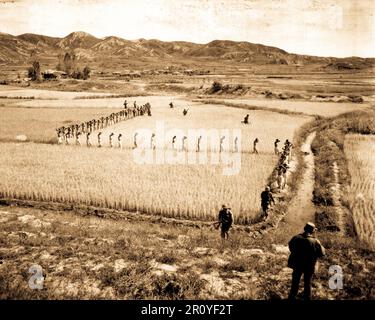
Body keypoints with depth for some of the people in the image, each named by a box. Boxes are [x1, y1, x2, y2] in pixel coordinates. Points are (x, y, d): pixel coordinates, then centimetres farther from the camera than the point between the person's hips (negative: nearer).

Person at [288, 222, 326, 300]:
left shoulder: (296, 238, -15)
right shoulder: (315, 242, -23)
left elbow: (290, 246, 3)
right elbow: (322, 253, -11)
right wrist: (319, 245, 4)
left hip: (297, 264, 2)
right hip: (309, 266, -2)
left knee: (295, 282, 21)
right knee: (307, 284, 19)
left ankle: (292, 297, 34)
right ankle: (307, 298, 33)